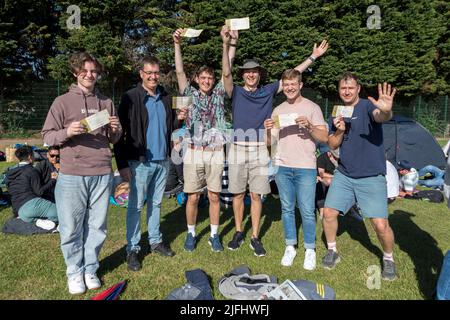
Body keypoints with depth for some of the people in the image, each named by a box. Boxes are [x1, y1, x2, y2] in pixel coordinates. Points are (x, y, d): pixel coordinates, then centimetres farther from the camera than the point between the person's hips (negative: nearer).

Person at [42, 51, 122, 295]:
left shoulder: (106, 103, 13)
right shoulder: (62, 102, 3)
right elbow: (47, 136, 2)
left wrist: (116, 130, -6)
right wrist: (67, 132, -17)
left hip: (102, 174, 3)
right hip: (72, 175, -2)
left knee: (96, 226, 9)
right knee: (71, 228, 5)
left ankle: (90, 269, 26)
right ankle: (74, 272, 24)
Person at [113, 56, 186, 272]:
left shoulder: (166, 98, 10)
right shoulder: (130, 98, -7)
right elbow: (121, 132, -10)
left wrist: (178, 119, -3)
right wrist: (122, 164, -14)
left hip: (162, 161, 5)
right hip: (140, 162, -5)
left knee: (156, 203, 15)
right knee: (136, 206, 3)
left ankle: (155, 241, 28)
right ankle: (132, 249, 14)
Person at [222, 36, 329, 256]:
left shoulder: (268, 91, 11)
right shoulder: (236, 92, 7)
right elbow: (226, 73, -9)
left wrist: (313, 56, 14)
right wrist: (227, 44, -20)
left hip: (260, 151, 0)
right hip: (238, 149, 0)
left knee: (256, 195, 4)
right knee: (238, 194, 8)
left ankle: (255, 238, 15)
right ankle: (239, 232, 24)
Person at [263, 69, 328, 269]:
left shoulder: (312, 108, 1)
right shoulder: (278, 110, 13)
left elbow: (324, 138, -3)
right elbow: (270, 142, 12)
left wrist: (309, 126, -19)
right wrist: (268, 130, -8)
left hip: (305, 168, -3)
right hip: (282, 167, 4)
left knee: (307, 211, -1)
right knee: (287, 209, 11)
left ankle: (310, 250, 15)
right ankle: (290, 247, 23)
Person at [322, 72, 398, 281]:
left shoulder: (367, 106, -9)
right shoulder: (336, 113, 7)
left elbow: (380, 117, -33)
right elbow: (332, 145, 7)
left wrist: (386, 111, -57)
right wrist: (339, 131, -13)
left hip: (371, 177, -4)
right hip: (344, 175, 5)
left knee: (380, 225, -7)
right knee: (328, 214, 1)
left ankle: (389, 259, 22)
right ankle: (332, 252, 26)